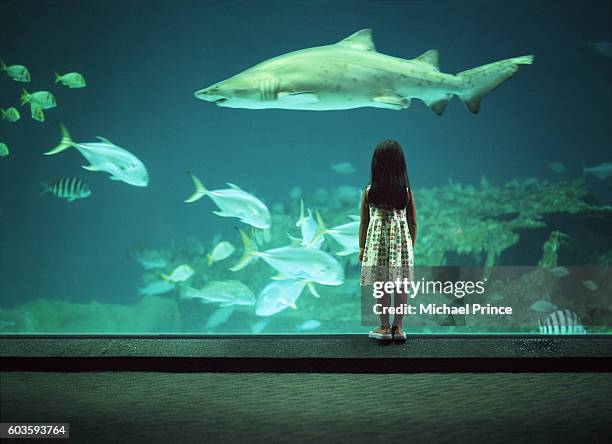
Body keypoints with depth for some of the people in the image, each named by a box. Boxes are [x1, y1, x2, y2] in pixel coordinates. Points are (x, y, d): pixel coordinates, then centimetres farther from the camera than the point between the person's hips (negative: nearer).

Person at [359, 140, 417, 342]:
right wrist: (410, 245, 15)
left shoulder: (369, 192, -6)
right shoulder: (407, 192, -3)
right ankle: (397, 327, 10)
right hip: (402, 243, 1)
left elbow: (363, 223, -1)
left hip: (377, 244, -1)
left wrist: (361, 247, 10)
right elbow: (413, 223, 3)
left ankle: (384, 327, 9)